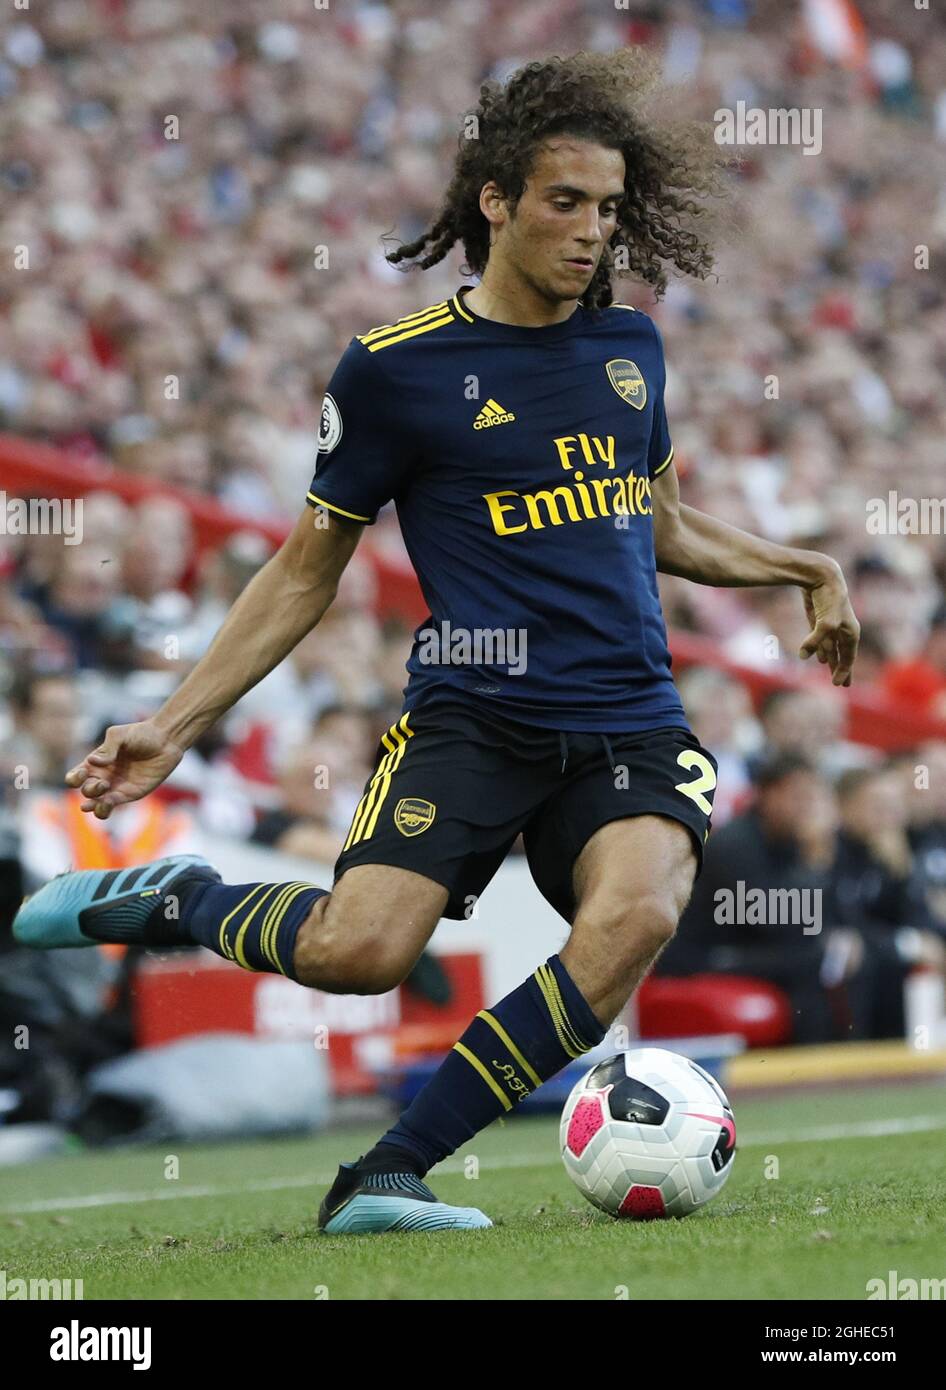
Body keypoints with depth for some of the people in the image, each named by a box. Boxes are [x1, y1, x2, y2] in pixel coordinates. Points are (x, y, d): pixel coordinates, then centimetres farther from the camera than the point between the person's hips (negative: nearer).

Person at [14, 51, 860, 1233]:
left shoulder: (629, 346, 14)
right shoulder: (397, 368, 0)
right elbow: (306, 570, 7)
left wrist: (804, 568, 22)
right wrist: (175, 723, 2)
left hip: (631, 729, 4)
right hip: (473, 716, -4)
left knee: (635, 915, -29)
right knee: (356, 951, -27)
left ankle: (389, 1174, -21)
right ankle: (182, 900, 7)